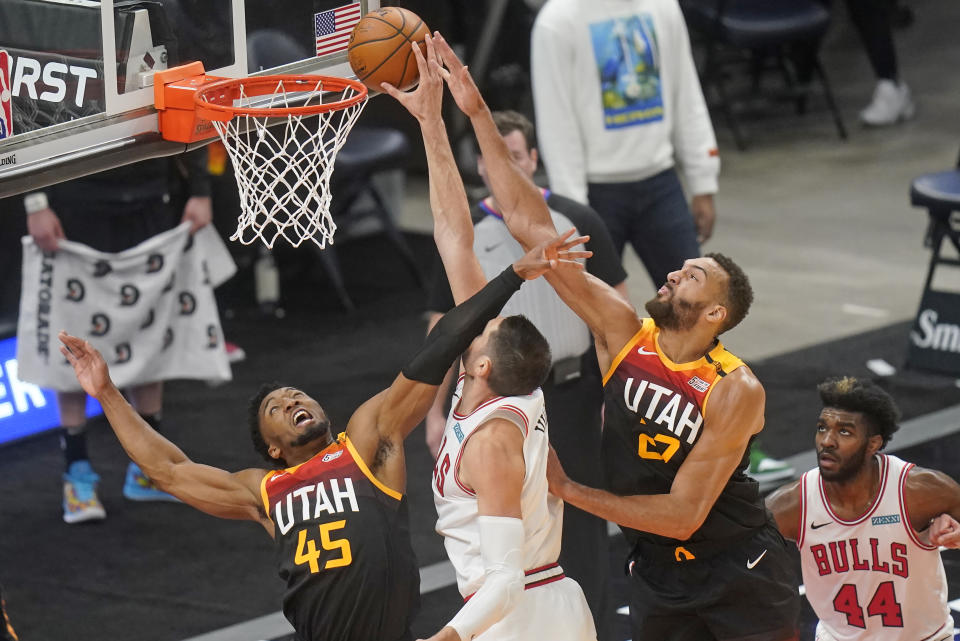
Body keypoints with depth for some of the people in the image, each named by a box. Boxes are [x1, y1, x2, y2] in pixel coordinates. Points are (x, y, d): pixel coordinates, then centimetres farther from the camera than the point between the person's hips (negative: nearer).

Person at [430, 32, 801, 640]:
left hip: (742, 578, -4)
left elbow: (683, 515, -24)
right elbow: (529, 224, -11)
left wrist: (569, 490, -21)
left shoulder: (736, 391, -21)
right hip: (658, 578, 4)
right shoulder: (623, 332, -9)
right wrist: (479, 116, -15)